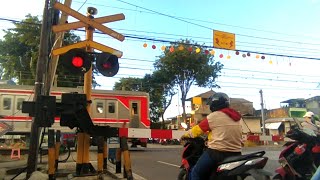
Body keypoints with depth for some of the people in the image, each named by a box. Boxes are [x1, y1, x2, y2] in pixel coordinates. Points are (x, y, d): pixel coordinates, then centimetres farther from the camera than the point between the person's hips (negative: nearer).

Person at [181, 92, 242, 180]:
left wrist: (186, 135, 17)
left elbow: (198, 129, 0)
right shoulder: (236, 117, 14)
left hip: (217, 152, -7)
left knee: (195, 173, 7)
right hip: (235, 154, 8)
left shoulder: (214, 116, -7)